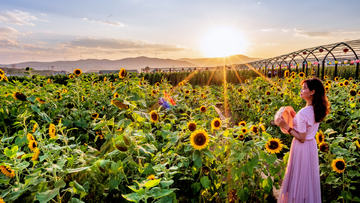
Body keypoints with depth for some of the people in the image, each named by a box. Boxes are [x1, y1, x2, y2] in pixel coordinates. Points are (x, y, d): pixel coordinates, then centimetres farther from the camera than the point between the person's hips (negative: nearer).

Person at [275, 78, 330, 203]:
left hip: (302, 147, -8)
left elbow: (301, 138, -24)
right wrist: (296, 117, 7)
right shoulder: (318, 110, -4)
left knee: (300, 176, 11)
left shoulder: (303, 113, -29)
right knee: (309, 176, 25)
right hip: (312, 145, 8)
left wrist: (285, 126, -22)